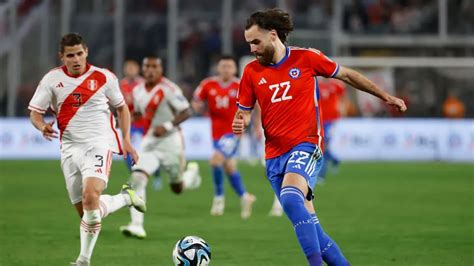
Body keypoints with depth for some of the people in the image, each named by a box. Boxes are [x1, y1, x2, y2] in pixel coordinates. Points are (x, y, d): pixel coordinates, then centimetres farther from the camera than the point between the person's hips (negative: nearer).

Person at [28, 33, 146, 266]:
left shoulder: (103, 77, 0)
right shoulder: (52, 79, 2)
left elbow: (121, 108, 13)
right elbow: (35, 112, 4)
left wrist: (126, 140, 3)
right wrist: (43, 127, -19)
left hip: (99, 144, -4)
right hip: (70, 148, 4)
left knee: (90, 196, -28)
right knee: (84, 209, 8)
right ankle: (126, 198, 38)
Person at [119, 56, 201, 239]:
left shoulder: (168, 89, -15)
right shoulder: (138, 91, 6)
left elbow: (186, 112, -16)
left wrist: (168, 126, -27)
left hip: (170, 142, -4)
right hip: (149, 143, 4)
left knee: (177, 188, 11)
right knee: (137, 178, -19)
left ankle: (192, 172, 47)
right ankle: (137, 225, -22)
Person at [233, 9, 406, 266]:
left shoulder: (306, 58, -2)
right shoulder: (251, 71, 7)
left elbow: (346, 75, 10)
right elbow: (244, 110, 15)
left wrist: (385, 96, 12)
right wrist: (240, 122, -10)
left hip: (305, 146, -5)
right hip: (274, 155, 5)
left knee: (291, 198, -32)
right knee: (308, 225, 3)